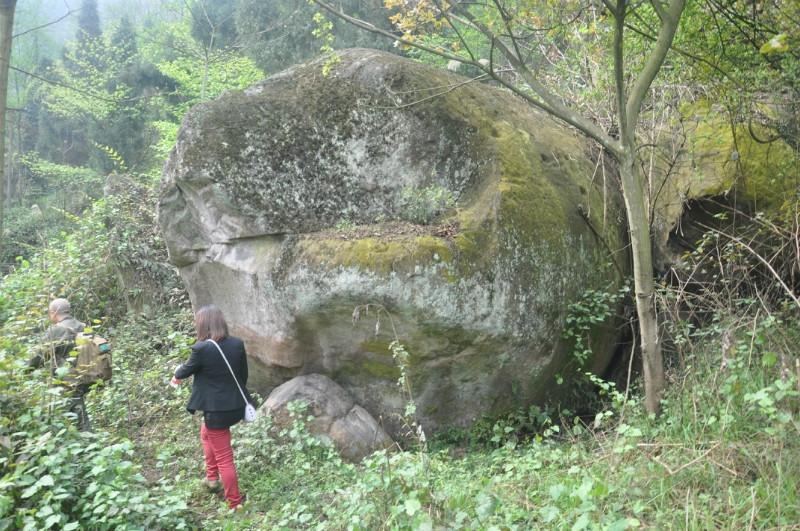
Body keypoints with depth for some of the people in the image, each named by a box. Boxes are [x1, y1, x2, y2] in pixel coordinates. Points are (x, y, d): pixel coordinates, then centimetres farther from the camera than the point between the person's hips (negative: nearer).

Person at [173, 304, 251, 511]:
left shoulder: (201, 348, -21)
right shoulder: (237, 344, -5)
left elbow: (185, 371, -2)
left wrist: (177, 371, 22)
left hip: (217, 409, -7)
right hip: (236, 405, 7)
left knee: (224, 458, 8)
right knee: (206, 433, 33)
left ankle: (235, 504, 20)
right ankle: (212, 477, 44)